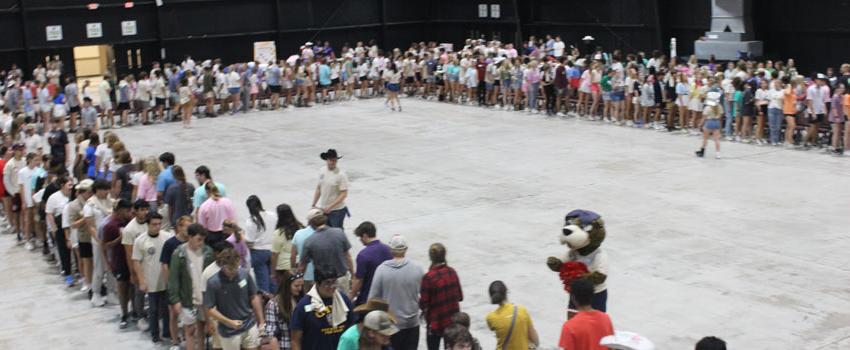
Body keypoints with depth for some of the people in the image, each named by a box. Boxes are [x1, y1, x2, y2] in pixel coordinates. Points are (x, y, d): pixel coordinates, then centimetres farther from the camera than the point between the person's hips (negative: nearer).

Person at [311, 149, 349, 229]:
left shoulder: (341, 175, -16)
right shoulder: (322, 171, 2)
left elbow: (344, 194, -17)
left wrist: (330, 207, -23)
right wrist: (313, 204, 13)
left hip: (337, 211, -6)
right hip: (323, 209, 6)